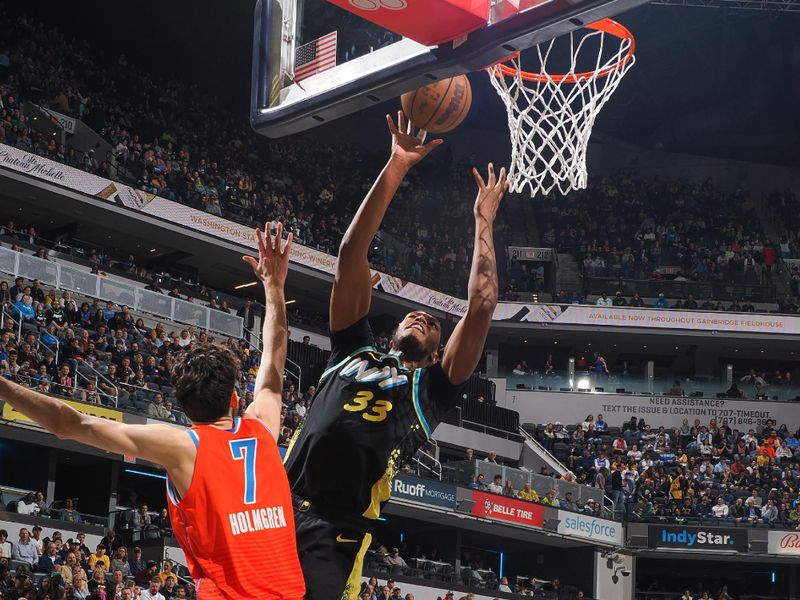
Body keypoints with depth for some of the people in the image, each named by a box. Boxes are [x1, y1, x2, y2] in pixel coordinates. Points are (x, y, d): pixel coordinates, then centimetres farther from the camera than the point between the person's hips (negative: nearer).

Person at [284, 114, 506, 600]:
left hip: (337, 531, -2)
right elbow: (352, 254, 20)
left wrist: (484, 220, 15)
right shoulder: (354, 352, 24)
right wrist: (395, 170, 16)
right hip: (281, 508, 3)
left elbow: (481, 307, 8)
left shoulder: (432, 389, 18)